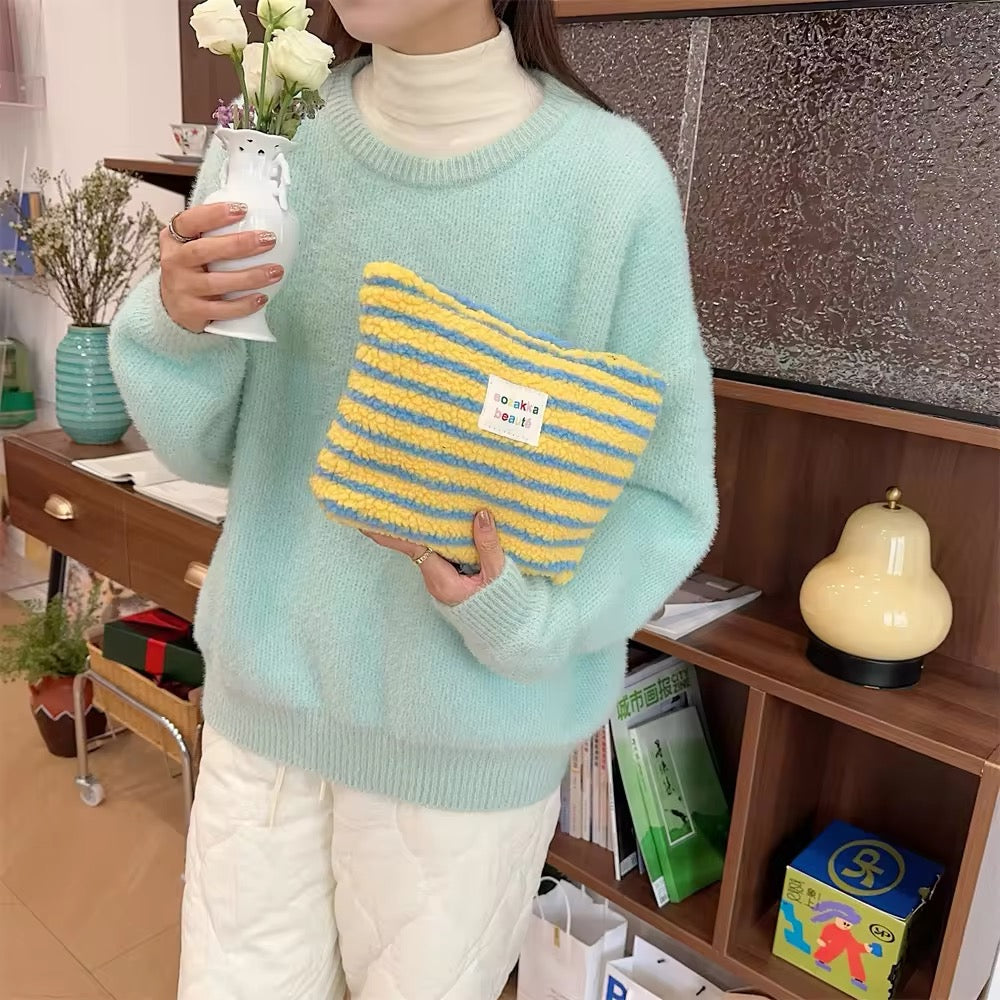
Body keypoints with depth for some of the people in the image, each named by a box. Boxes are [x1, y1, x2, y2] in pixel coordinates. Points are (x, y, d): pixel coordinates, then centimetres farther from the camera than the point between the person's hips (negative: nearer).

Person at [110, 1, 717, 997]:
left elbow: (665, 493, -7)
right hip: (263, 685, 3)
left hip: (472, 729, -2)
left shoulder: (610, 177, -14)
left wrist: (529, 615, -23)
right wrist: (174, 329, -18)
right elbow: (205, 447, 1)